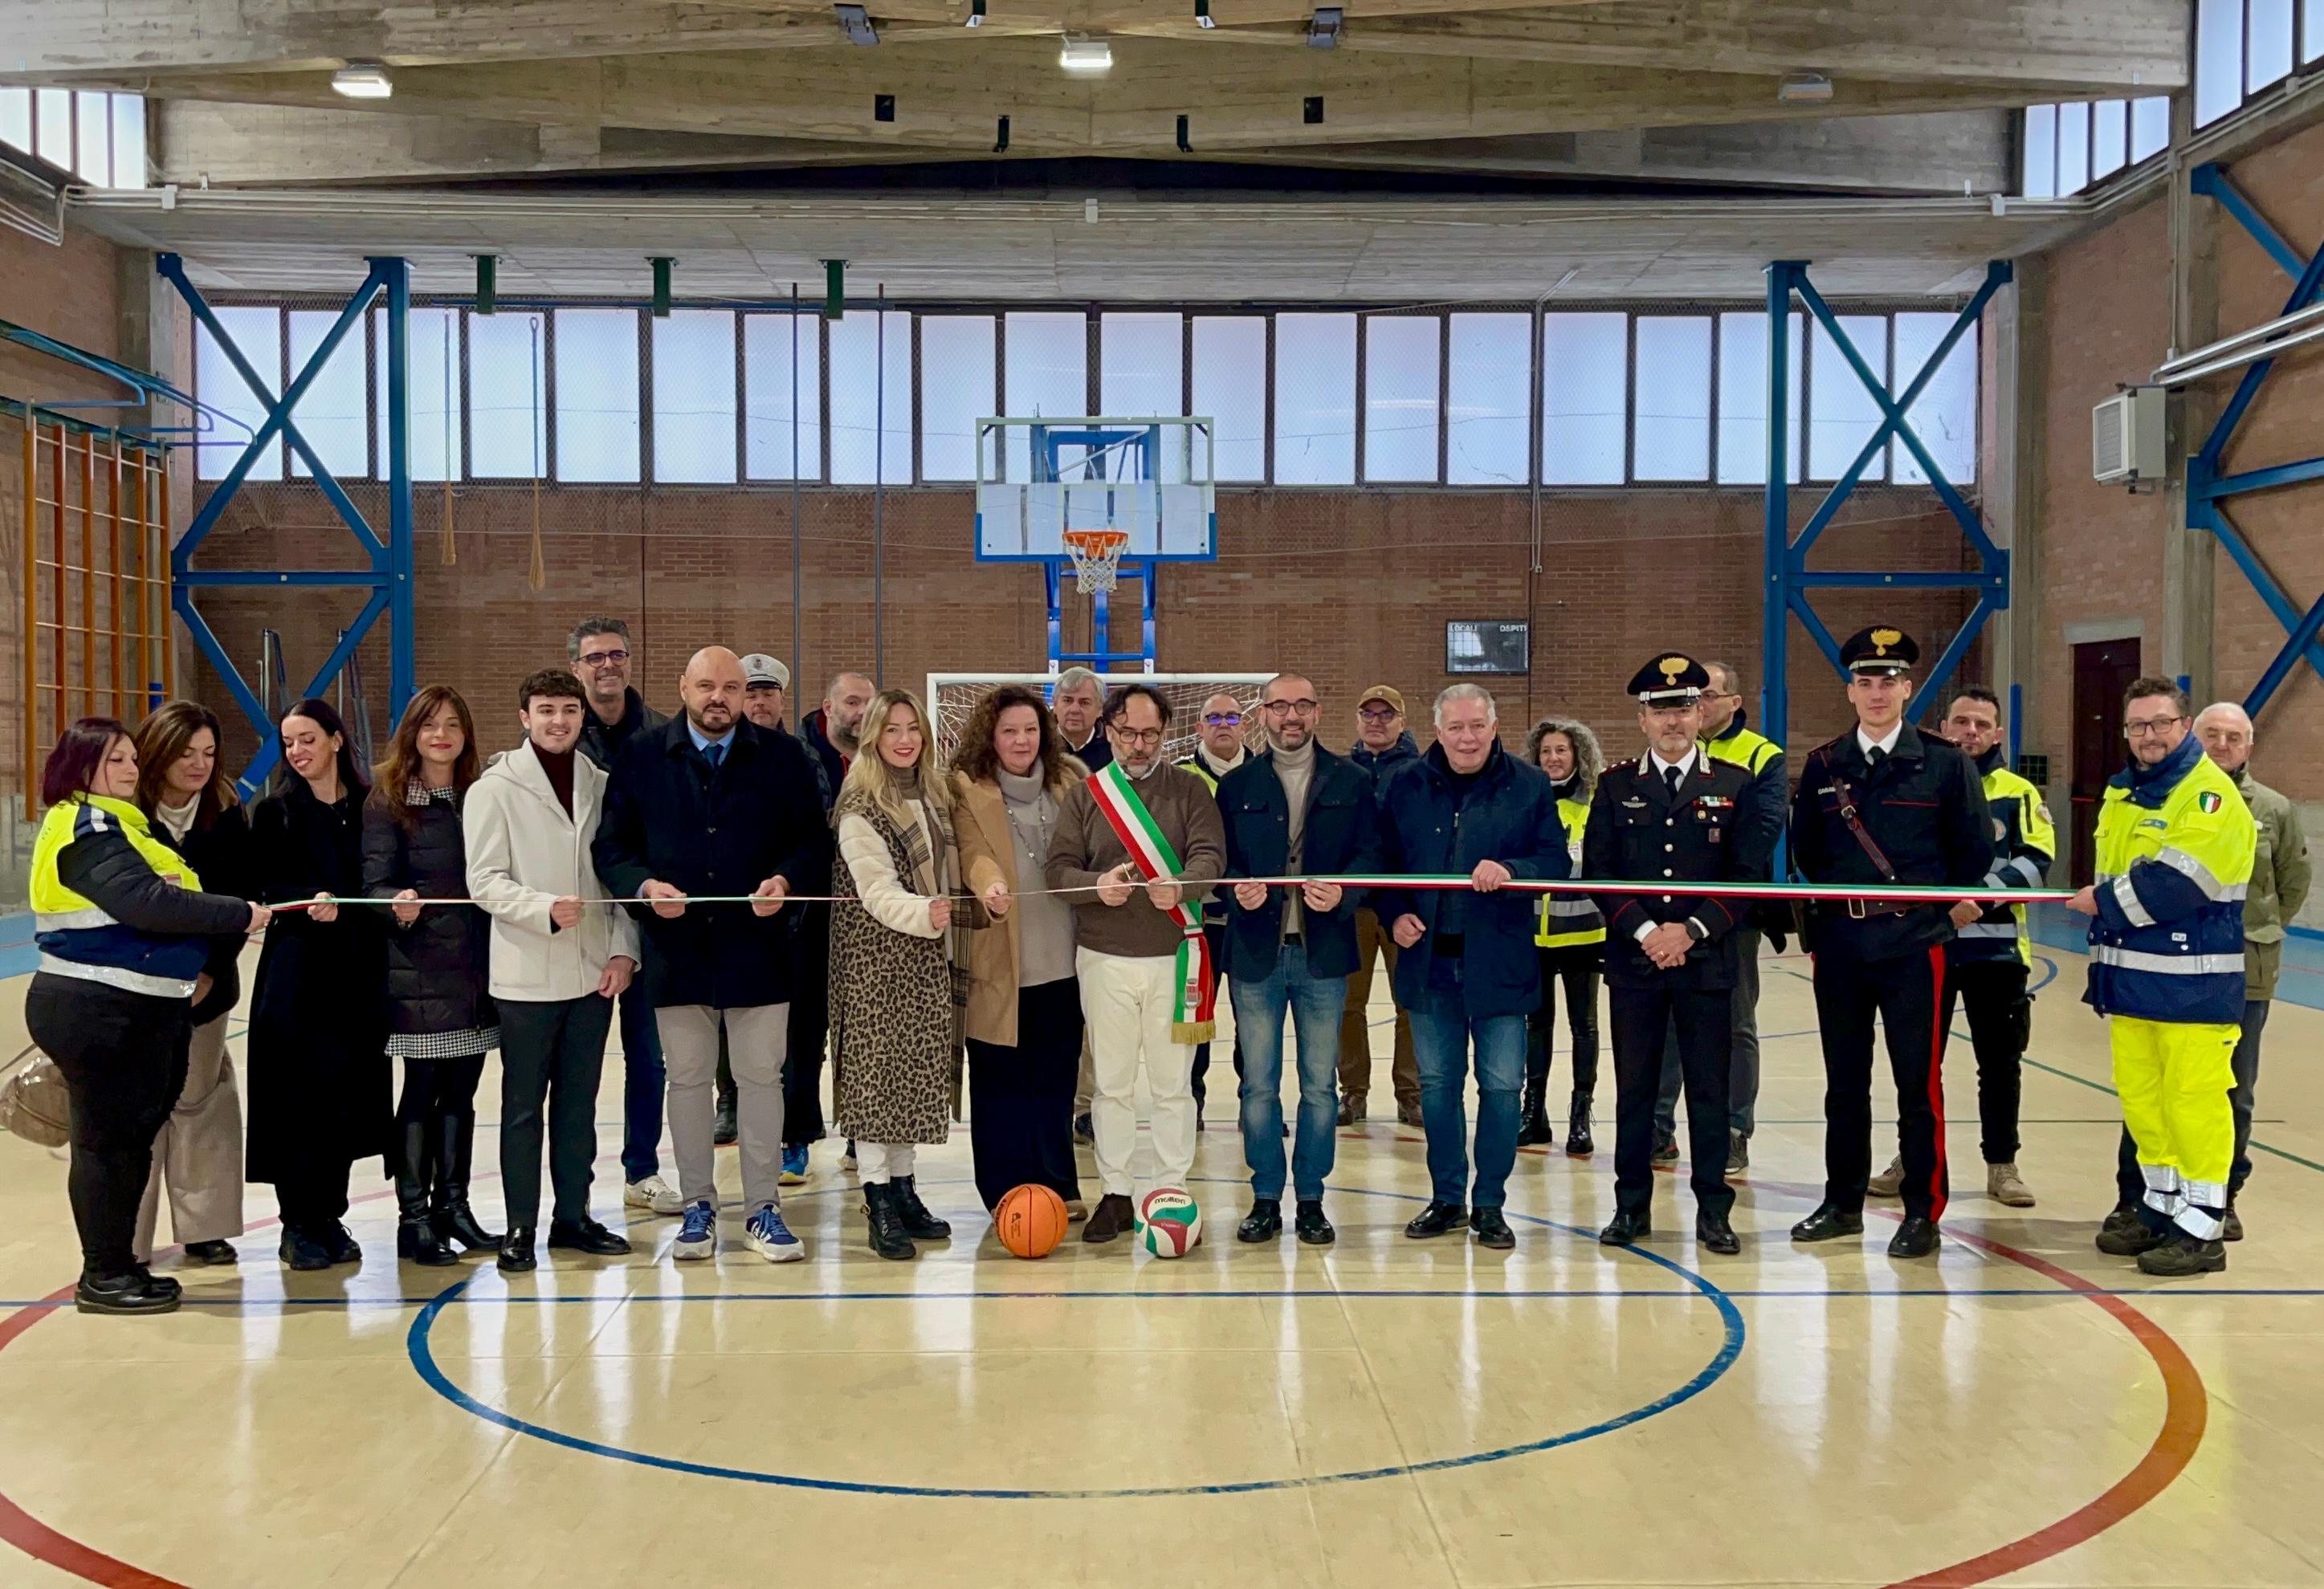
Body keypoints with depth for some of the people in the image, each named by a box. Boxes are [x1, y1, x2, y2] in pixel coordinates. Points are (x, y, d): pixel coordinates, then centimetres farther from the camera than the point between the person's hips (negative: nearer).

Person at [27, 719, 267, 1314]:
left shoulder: (117, 823, 19)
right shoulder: (85, 828, -13)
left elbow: (161, 896, 17)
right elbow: (146, 901, -25)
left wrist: (197, 967, 0)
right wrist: (238, 914, -20)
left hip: (138, 1010, 10)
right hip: (95, 1011, -10)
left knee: (132, 1138, 14)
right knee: (108, 1139, -3)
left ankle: (118, 1265, 24)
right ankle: (104, 1276, 6)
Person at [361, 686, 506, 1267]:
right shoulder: (387, 799, -2)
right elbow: (375, 881, -8)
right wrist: (397, 904, -29)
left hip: (475, 965, 4)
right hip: (420, 967, -4)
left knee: (462, 1089, 10)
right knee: (422, 1089, 0)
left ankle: (453, 1206, 19)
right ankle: (414, 1217, 8)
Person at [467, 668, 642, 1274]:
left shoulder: (602, 786, 6)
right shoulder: (496, 788, -5)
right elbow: (484, 882, -9)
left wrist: (624, 950, -2)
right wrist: (547, 909, -24)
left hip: (593, 973, 4)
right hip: (527, 975, -3)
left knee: (580, 1103, 12)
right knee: (524, 1106, 6)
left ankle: (573, 1215, 23)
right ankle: (521, 1227, 15)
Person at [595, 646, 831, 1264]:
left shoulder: (783, 757, 3)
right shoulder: (641, 757, 4)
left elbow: (815, 843, 4)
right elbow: (610, 847, 4)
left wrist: (787, 880, -16)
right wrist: (644, 887, -14)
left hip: (758, 947, 0)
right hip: (677, 950, 1)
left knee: (761, 1079, 6)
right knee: (687, 1081, 10)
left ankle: (763, 1209, 17)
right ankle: (698, 1206, 23)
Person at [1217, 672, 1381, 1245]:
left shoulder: (1352, 782, 6)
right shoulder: (1236, 785, 8)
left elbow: (1371, 854, 0)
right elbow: (1219, 859, 5)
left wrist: (1342, 892, -18)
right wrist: (1238, 888, -16)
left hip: (1323, 952, 0)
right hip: (1255, 951, 0)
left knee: (1320, 1085, 6)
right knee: (1258, 1084, 5)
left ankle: (1311, 1199, 17)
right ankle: (1265, 1199, 16)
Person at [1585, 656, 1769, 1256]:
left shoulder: (1735, 785, 4)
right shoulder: (1616, 786, 6)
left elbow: (1749, 873, 0)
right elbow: (1598, 870, 2)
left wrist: (1693, 931, -10)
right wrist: (1644, 931, -10)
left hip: (1707, 962, -1)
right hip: (1633, 961, 1)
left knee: (1709, 1088, 4)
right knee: (1634, 1087, 6)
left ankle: (1713, 1210, 14)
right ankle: (1632, 1205, 17)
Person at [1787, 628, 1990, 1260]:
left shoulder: (1946, 763, 0)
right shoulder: (1823, 765, 8)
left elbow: (1976, 850, 2)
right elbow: (1805, 848, 14)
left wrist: (1930, 902, 2)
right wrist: (1840, 895, 7)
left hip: (1916, 942, -3)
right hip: (1840, 942, 3)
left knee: (1919, 1083, 1)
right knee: (1844, 1079, 11)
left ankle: (1923, 1213, 11)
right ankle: (1843, 1203, 22)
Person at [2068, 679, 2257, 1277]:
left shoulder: (2210, 794, -10)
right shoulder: (2120, 795, 16)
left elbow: (2175, 885, -22)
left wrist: (2103, 903, -9)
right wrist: (2103, 971, 17)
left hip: (2192, 986, -8)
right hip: (2131, 980, 8)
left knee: (2194, 1102, -4)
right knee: (2141, 1099, 13)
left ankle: (2200, 1230, 3)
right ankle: (2159, 1209, 25)